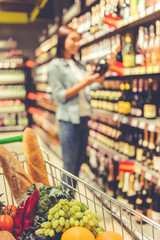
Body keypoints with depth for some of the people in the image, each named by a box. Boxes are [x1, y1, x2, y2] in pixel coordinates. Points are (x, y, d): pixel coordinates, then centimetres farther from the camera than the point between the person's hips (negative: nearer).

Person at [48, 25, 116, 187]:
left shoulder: (79, 65, 13)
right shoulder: (55, 66, -7)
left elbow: (95, 86, 11)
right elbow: (59, 96, -13)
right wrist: (83, 84, -19)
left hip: (83, 119, 7)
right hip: (69, 121, -7)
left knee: (79, 164, 15)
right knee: (70, 168, 1)